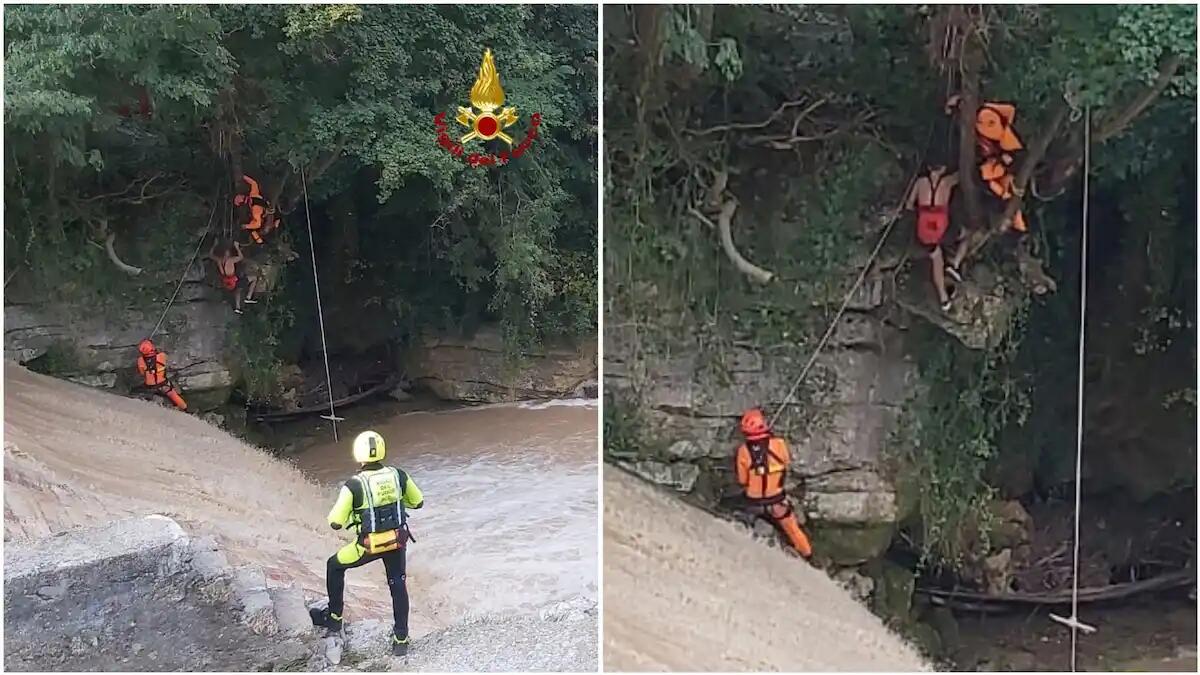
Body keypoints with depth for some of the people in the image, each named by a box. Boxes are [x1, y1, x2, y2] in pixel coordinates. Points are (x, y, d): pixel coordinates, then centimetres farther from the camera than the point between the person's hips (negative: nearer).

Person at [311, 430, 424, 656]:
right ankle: (401, 640, 24)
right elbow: (418, 502, 6)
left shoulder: (353, 485, -21)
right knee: (398, 586, 20)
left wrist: (348, 508, 7)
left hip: (369, 545, -3)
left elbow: (335, 523, -13)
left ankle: (334, 617, 36)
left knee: (334, 566, 24)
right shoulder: (398, 475, -11)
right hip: (397, 540, 3)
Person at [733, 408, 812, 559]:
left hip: (754, 503, 1)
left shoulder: (743, 451, -17)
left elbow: (742, 481, -7)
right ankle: (806, 553, 38)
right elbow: (787, 462, 3)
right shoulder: (778, 444, -19)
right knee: (792, 528, 21)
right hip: (776, 500, -1)